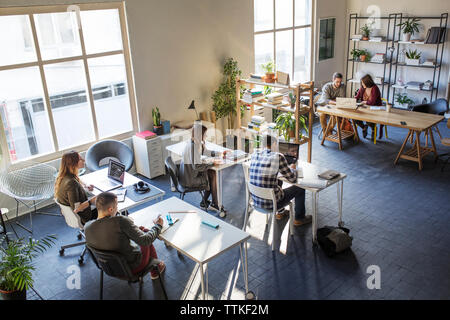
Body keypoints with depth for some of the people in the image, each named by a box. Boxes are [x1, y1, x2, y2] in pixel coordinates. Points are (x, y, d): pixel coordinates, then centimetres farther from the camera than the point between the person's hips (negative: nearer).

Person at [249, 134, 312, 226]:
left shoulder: (254, 155, -1)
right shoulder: (278, 157, -19)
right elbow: (292, 179, -10)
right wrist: (292, 168, 13)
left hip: (255, 199, 7)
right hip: (270, 203, -6)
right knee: (300, 188, 18)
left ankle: (280, 212, 50)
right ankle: (299, 219, 36)